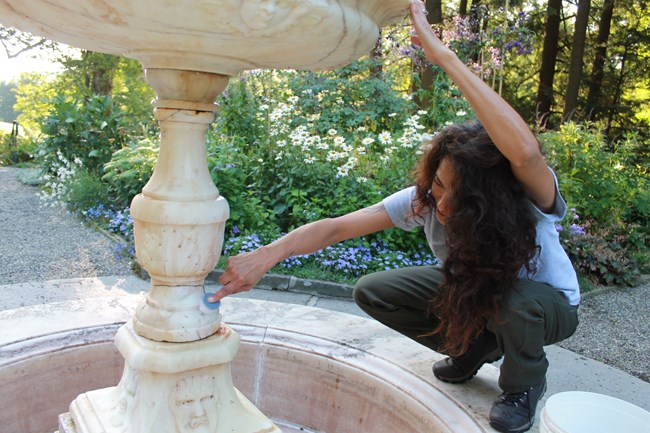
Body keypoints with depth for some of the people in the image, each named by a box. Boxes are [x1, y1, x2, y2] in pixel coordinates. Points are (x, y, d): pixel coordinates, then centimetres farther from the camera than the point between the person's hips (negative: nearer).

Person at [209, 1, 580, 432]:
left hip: (547, 303, -3)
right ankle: (476, 345, 11)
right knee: (373, 292, -11)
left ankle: (523, 383, -2)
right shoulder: (426, 200, -26)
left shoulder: (529, 202, -37)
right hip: (472, 290, 4)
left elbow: (525, 151, -62)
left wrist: (443, 55, -61)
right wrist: (264, 257, -45)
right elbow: (337, 227, -31)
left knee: (514, 301, -41)